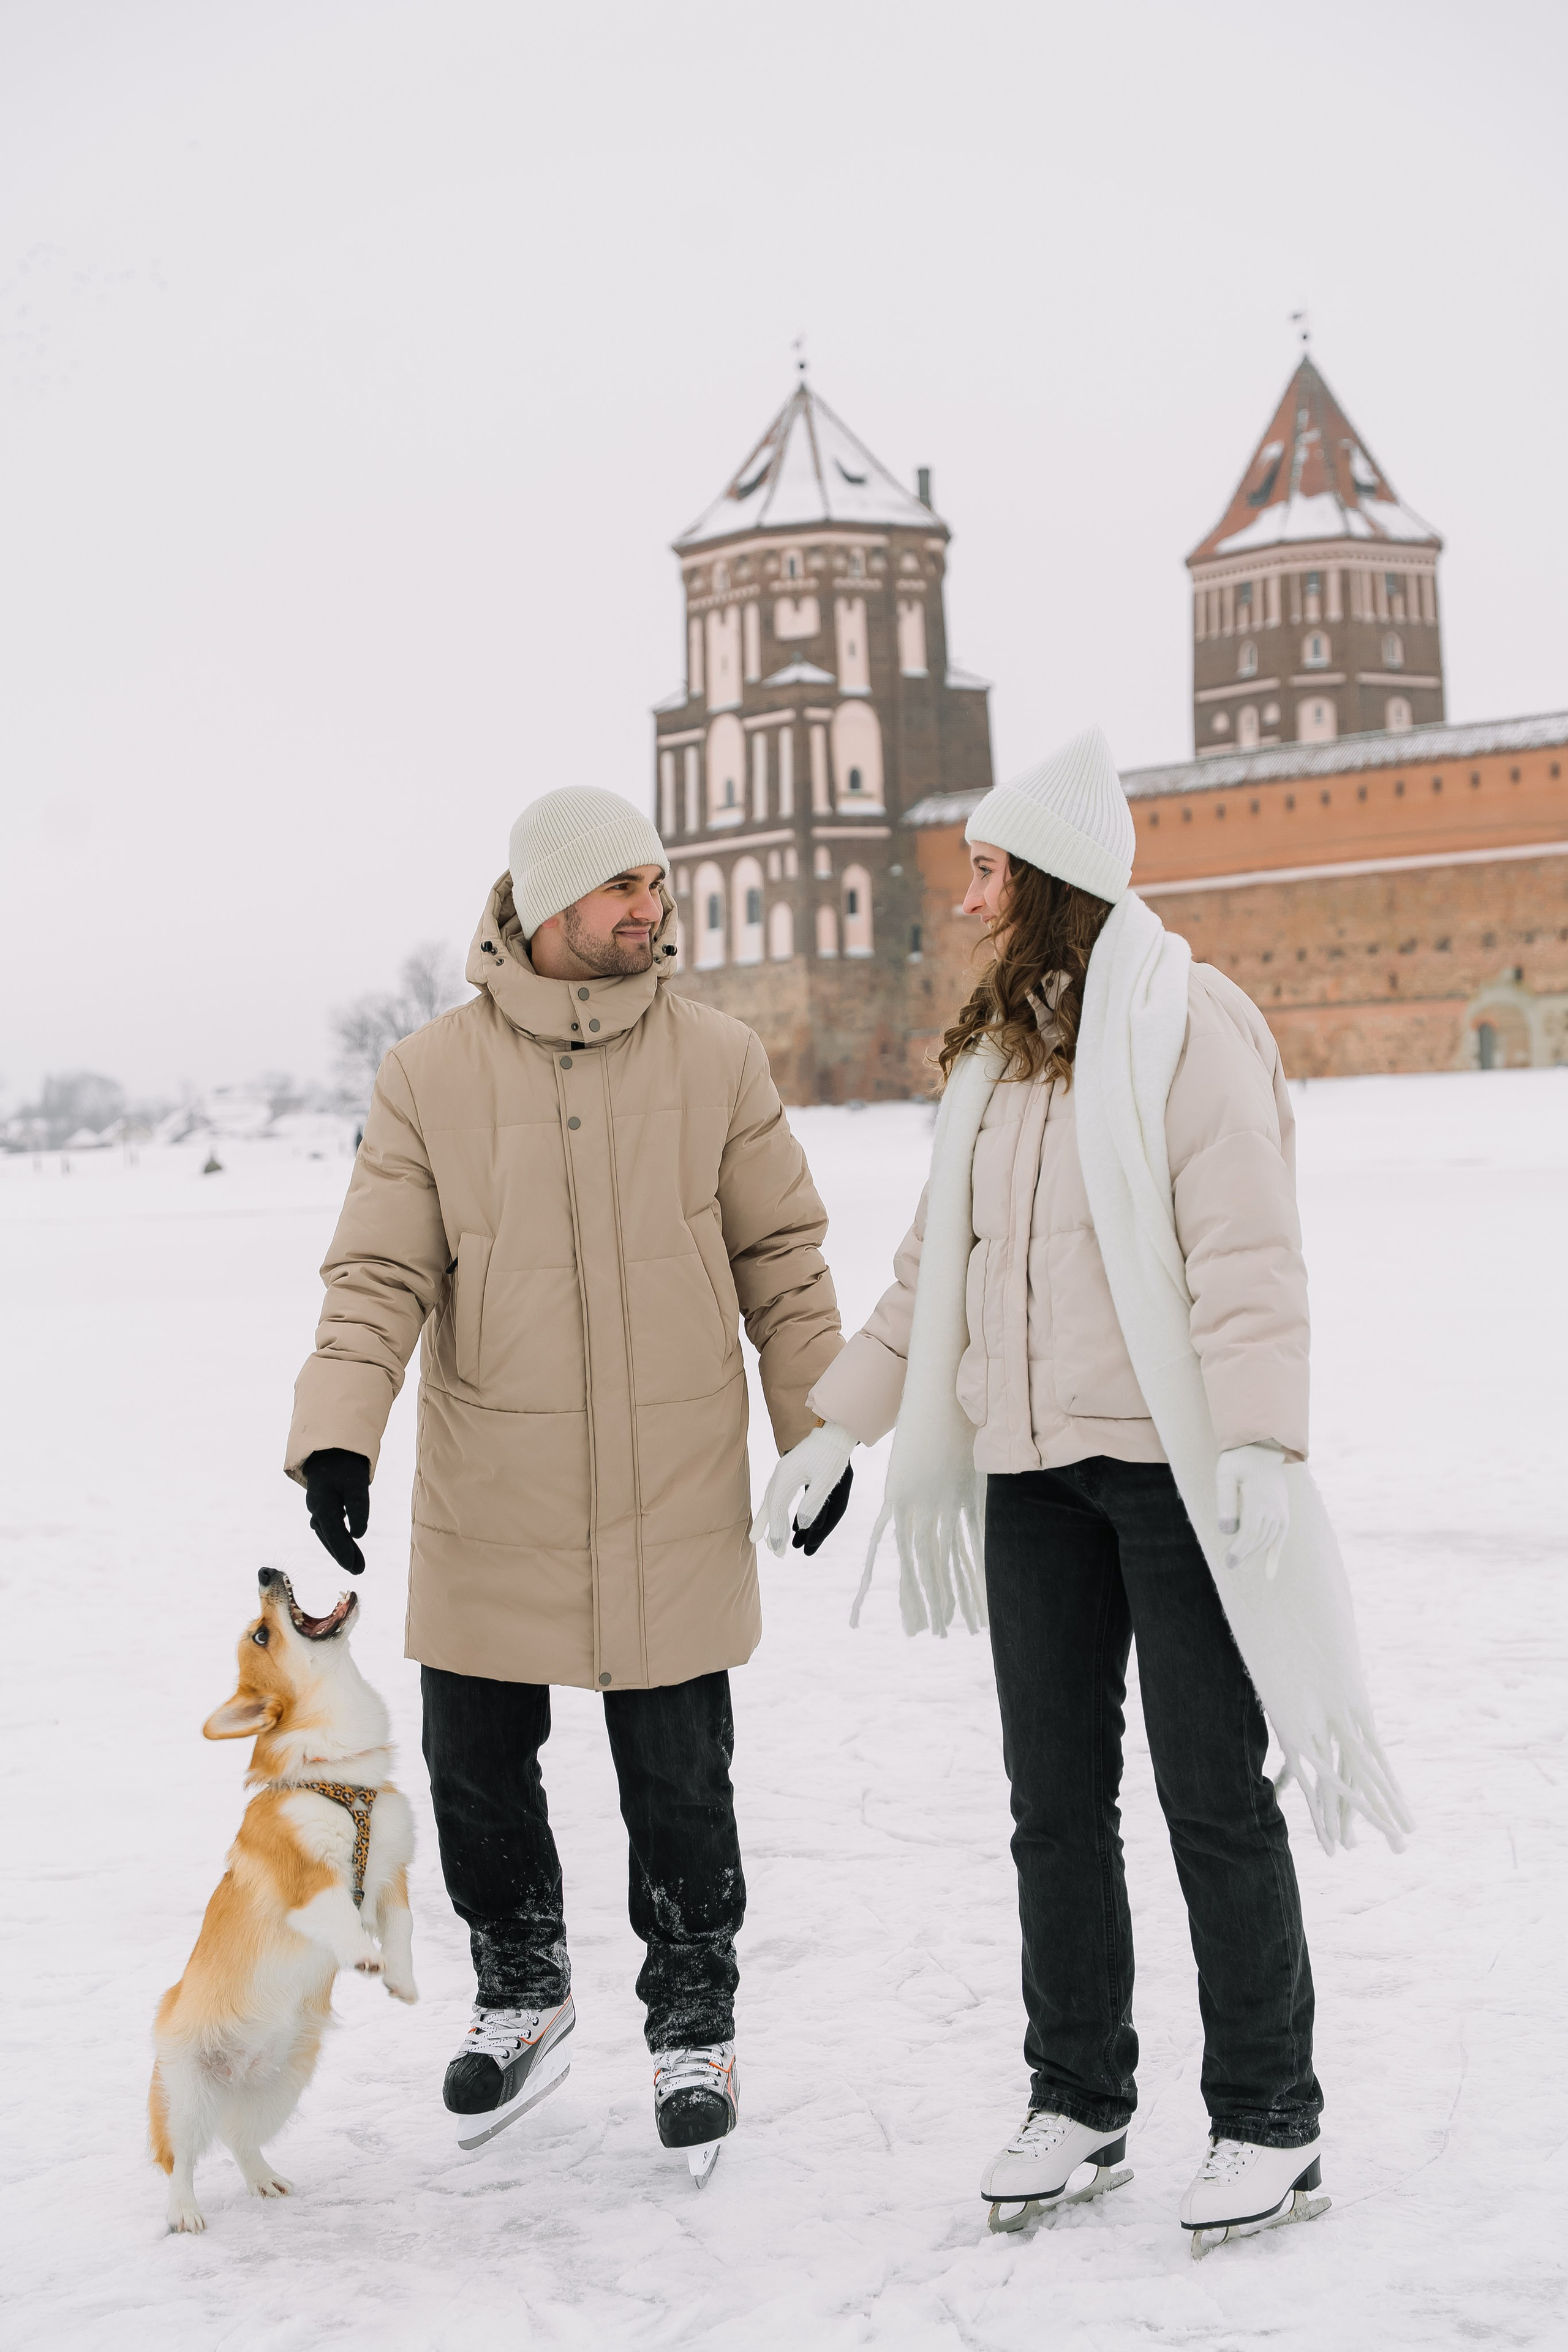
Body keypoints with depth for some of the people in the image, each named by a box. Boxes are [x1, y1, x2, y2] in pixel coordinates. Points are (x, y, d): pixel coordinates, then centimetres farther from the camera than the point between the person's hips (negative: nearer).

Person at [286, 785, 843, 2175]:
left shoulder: (718, 1059, 0)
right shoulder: (431, 1075, -3)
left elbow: (783, 1259, 6)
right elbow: (380, 1276, -4)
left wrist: (817, 1433, 5)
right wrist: (338, 1433, -17)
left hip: (675, 1499, 0)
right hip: (489, 1507, 1)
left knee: (679, 1780, 6)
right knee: (477, 1767, 10)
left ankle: (695, 2021, 27)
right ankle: (523, 1991, 34)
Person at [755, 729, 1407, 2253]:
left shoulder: (1184, 1024, -9)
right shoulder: (994, 1049, 15)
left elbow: (1246, 1249, -16)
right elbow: (934, 1264, 19)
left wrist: (1258, 1442, -24)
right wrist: (838, 1421, 16)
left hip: (1174, 1472, -7)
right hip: (1032, 1471, 7)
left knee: (1213, 1792, 1)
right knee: (1055, 1797, 10)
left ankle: (1269, 2124, 13)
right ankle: (1078, 2103, 23)